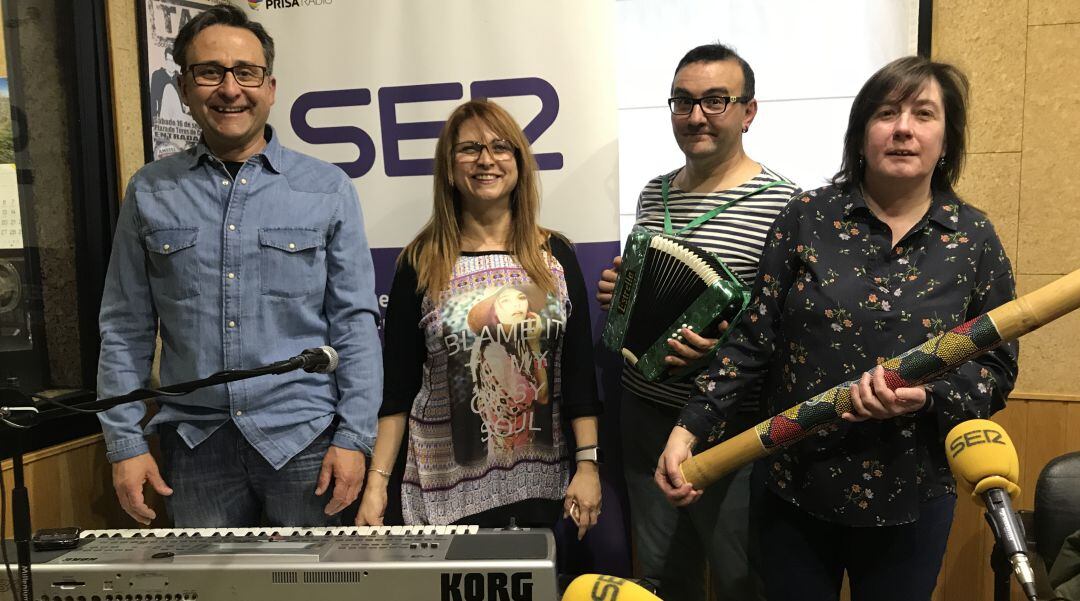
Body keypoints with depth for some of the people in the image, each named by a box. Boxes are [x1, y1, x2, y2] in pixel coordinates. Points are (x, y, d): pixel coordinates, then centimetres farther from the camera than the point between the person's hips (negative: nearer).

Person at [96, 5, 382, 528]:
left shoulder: (327, 189, -1)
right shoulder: (149, 193, 5)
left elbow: (355, 322, -3)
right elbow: (125, 328, 6)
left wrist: (354, 437, -8)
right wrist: (125, 442, 1)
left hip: (304, 438, -1)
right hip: (194, 443, 2)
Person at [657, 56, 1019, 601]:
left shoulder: (973, 238, -2)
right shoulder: (808, 217, -5)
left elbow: (997, 368, 1)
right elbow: (755, 339, -5)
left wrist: (926, 395, -20)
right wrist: (690, 428, -14)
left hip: (911, 498, 1)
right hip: (795, 487, 0)